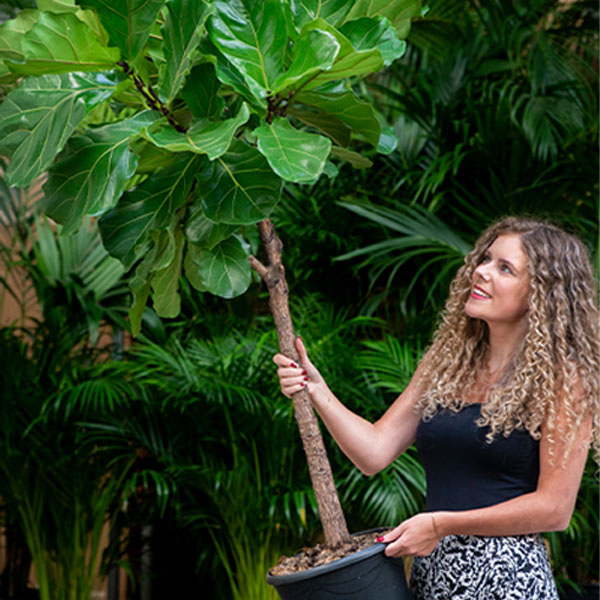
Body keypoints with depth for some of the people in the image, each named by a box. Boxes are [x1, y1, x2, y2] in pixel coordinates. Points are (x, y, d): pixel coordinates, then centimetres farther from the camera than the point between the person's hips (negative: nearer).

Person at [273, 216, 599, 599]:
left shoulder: (561, 378, -8)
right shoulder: (447, 361, 10)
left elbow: (555, 509, -12)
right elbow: (374, 451, 5)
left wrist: (442, 524, -16)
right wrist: (316, 391, -8)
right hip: (429, 569, 5)